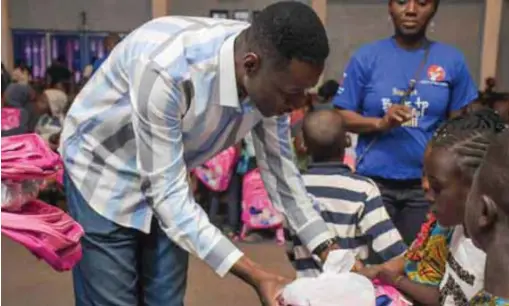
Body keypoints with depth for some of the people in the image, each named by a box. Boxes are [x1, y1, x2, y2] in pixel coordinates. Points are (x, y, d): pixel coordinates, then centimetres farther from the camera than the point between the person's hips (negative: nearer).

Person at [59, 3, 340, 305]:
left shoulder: (270, 80, -18)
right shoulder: (165, 69, -39)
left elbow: (280, 167, -5)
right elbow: (166, 191, -33)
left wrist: (328, 249, -11)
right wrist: (256, 276, -37)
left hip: (167, 177, 5)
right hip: (105, 171, -5)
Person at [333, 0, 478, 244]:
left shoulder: (452, 61, 2)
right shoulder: (367, 57, -1)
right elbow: (341, 116, -2)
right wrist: (381, 123, -18)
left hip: (427, 183, 1)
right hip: (374, 180, -1)